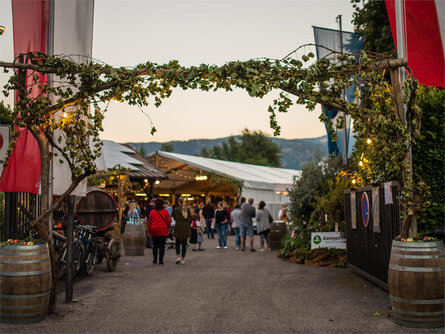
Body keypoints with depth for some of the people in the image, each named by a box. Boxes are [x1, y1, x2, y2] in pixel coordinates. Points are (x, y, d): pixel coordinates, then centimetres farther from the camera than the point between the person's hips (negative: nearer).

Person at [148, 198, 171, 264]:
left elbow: (149, 222, 4)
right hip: (163, 231, -2)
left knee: (155, 245, 14)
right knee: (162, 246, -1)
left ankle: (155, 259, 18)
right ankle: (161, 260, -4)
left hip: (154, 230, 2)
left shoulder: (152, 212, 0)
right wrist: (167, 227, 16)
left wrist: (150, 231, 14)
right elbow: (169, 221, -2)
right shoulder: (165, 211, -5)